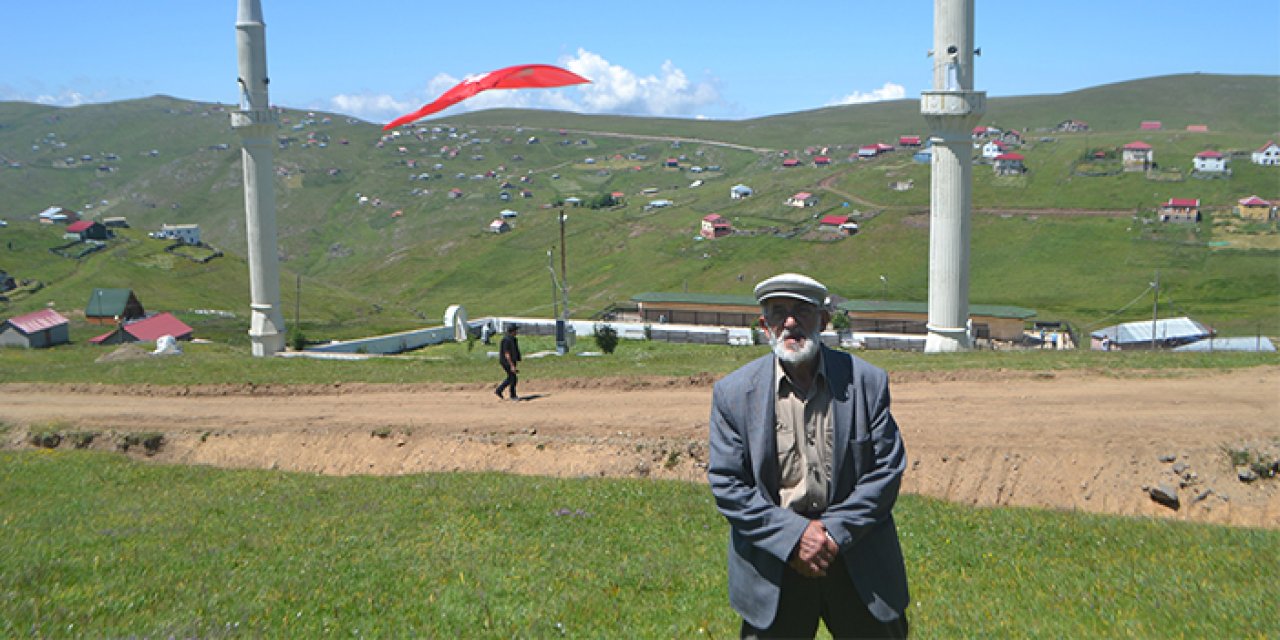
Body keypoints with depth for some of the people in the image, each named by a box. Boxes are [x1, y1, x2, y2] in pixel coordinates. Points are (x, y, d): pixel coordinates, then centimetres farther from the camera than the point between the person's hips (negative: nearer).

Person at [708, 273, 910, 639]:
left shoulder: (867, 382, -3)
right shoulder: (733, 393, -4)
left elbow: (888, 470, -3)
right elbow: (727, 485, -7)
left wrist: (835, 531, -12)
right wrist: (794, 536, -15)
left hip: (860, 563, 1)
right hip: (773, 568, 0)